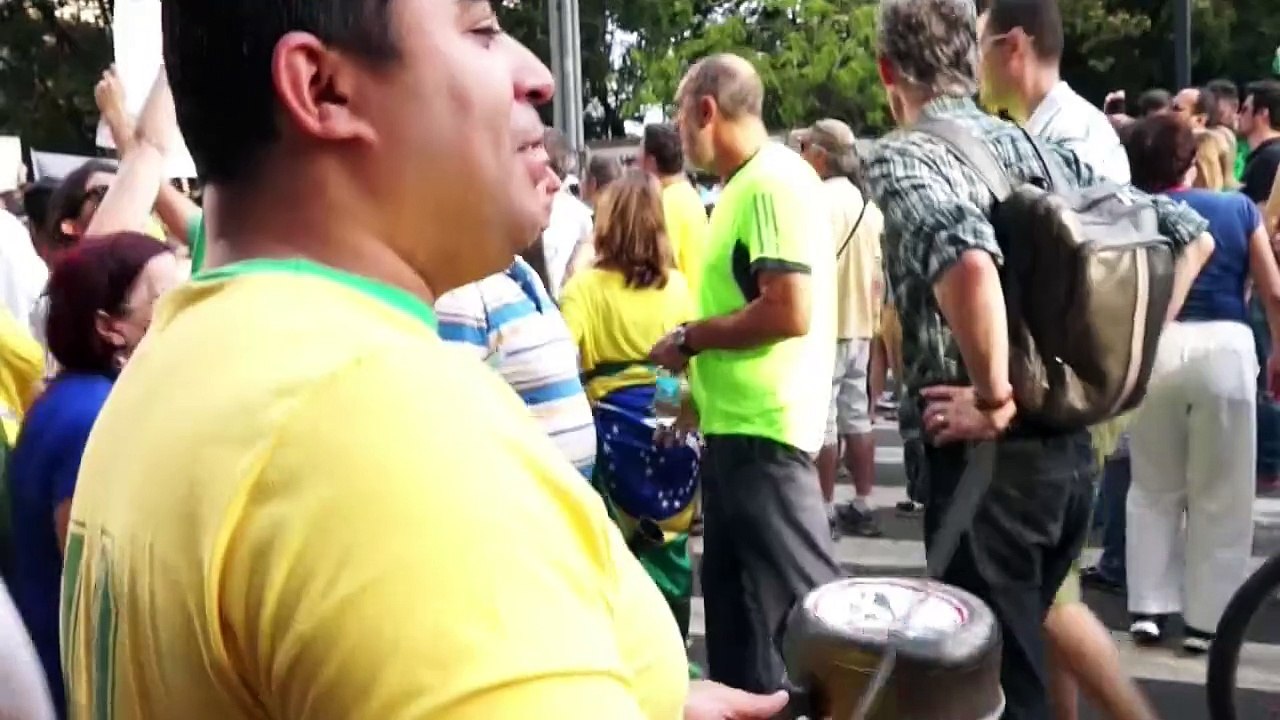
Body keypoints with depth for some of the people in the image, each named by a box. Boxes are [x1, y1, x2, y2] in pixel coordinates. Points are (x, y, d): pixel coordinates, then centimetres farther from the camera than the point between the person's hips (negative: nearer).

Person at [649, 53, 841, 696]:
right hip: (737, 424, 10)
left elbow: (790, 311, -23)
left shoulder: (774, 181, -15)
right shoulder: (749, 183, 14)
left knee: (802, 601, -2)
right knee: (738, 602, 18)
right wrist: (700, 395, 16)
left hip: (763, 429, -10)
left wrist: (688, 339, -12)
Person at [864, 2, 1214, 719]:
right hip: (1071, 445, 8)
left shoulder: (901, 157, -12)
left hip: (986, 458, -7)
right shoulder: (1046, 150, 9)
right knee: (1018, 648, 24)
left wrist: (993, 398, -21)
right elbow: (1190, 234, 11)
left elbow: (965, 258, -34)